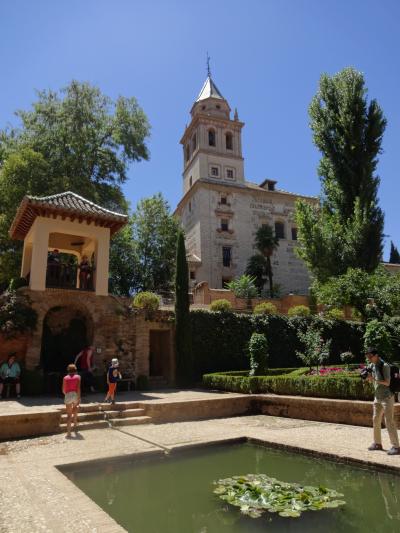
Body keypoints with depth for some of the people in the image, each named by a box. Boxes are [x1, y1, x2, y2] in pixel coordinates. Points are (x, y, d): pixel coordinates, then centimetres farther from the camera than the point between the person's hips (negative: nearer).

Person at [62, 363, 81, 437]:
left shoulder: (65, 378, 10)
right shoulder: (78, 377, 6)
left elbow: (63, 390, 12)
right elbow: (78, 388, -6)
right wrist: (79, 398, -7)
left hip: (68, 395, 0)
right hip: (76, 395, 0)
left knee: (69, 414, 4)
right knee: (75, 407, 32)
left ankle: (68, 432, -5)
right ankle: (75, 423, 33)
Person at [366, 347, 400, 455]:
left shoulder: (384, 366, -16)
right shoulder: (372, 366, 7)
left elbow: (387, 382, -21)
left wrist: (373, 379, -27)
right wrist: (368, 378, -6)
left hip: (387, 397, -8)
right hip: (377, 397, 8)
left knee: (389, 421, -7)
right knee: (376, 420, 11)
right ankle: (377, 443, 22)